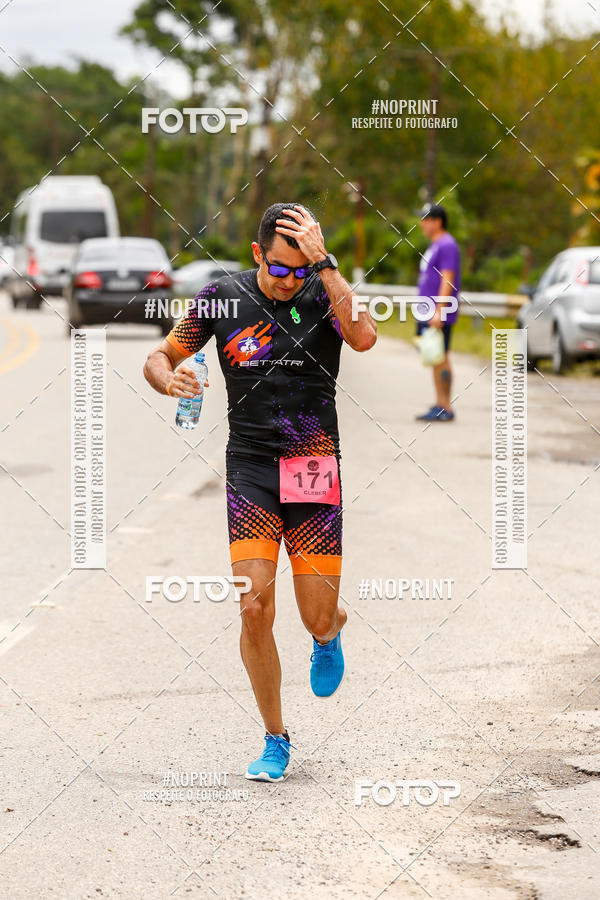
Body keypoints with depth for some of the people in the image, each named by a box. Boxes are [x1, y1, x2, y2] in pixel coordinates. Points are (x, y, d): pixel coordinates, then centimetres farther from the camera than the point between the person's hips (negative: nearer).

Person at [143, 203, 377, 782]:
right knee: (255, 608, -11)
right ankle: (275, 741, 6)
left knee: (318, 620, -1)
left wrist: (323, 264, -25)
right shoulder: (224, 297, 0)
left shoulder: (325, 291, -3)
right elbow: (159, 357, 8)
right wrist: (169, 378, -15)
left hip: (314, 472, 0)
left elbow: (364, 338, -24)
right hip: (249, 468, 1)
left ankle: (330, 638, 39)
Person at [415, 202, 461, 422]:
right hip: (428, 314, 10)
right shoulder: (434, 246, 20)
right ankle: (439, 405, 13)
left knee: (440, 358, -9)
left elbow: (447, 280, -19)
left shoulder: (447, 245, -12)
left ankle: (446, 408, -8)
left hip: (439, 316, -10)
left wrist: (438, 312, -24)